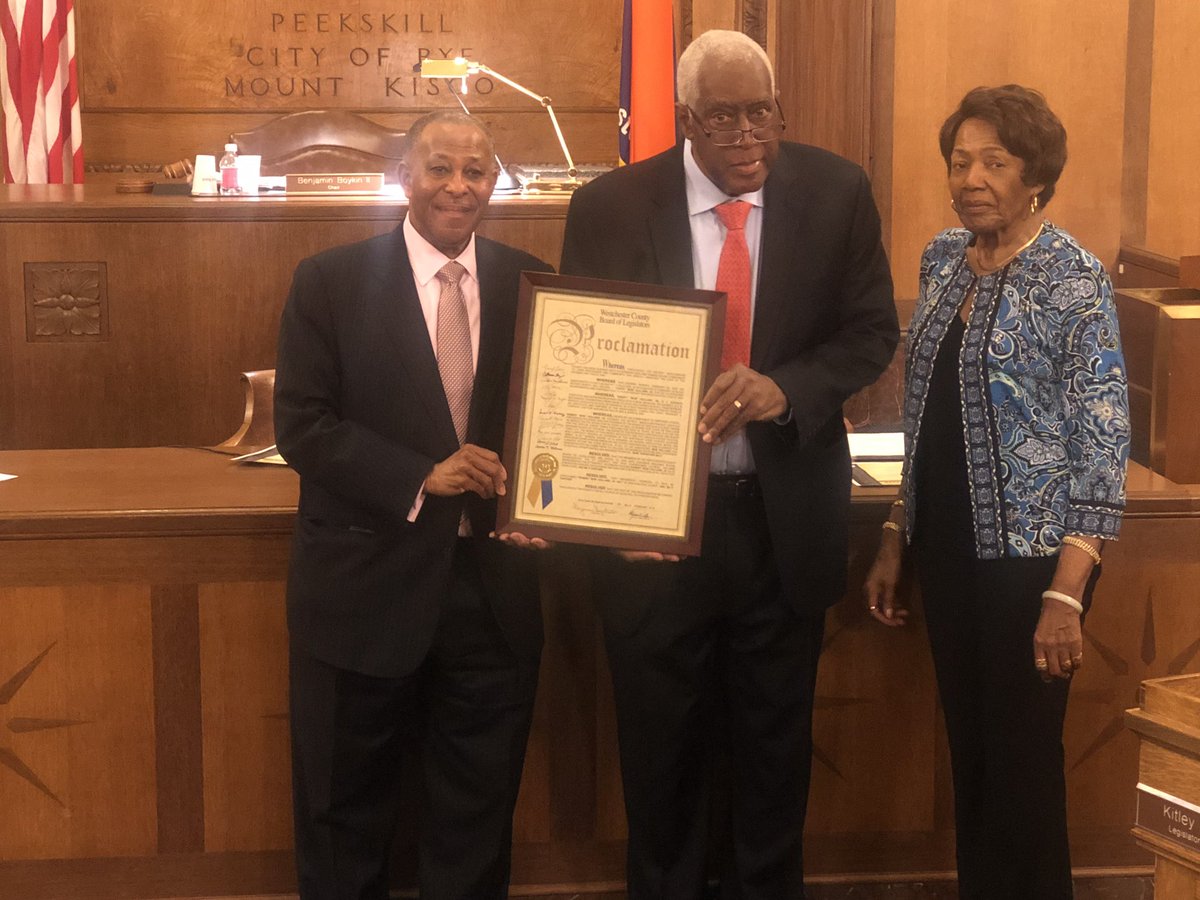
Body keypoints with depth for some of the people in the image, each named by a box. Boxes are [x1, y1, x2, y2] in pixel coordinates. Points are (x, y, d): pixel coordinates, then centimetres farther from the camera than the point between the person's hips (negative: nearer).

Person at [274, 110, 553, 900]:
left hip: (495, 590, 2)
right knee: (347, 814, 11)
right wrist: (421, 478, -19)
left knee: (479, 813, 13)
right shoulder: (331, 283, -3)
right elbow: (301, 426, -8)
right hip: (366, 592, -2)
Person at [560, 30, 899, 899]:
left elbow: (872, 330, -1)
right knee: (662, 749, 14)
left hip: (786, 516, 1)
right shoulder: (610, 207, -7)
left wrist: (785, 387, -21)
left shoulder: (837, 192, -4)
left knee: (776, 745, 17)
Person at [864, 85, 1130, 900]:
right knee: (969, 749, 14)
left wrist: (1067, 594, -20)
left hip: (1030, 554, -6)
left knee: (1023, 759, 4)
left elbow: (1104, 444, -15)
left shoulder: (1074, 278, -12)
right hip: (948, 549, 6)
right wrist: (895, 541, 13)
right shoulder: (943, 259, 6)